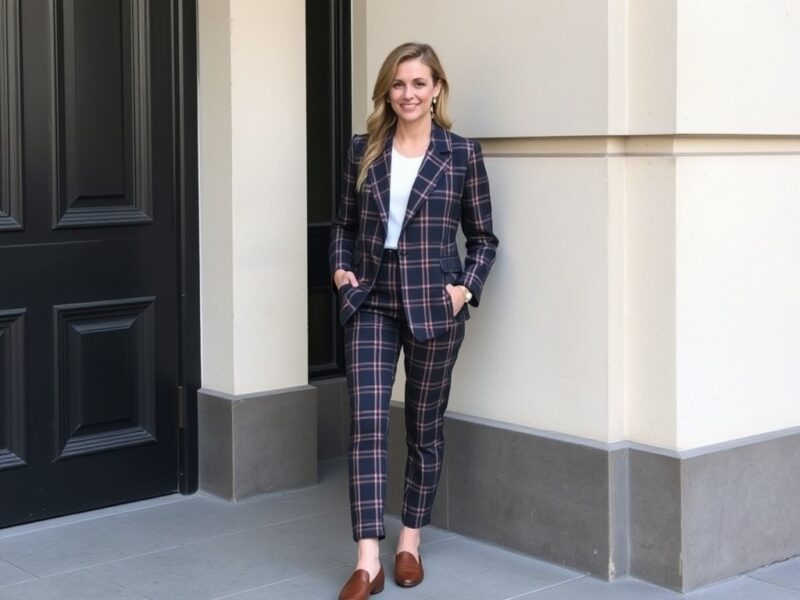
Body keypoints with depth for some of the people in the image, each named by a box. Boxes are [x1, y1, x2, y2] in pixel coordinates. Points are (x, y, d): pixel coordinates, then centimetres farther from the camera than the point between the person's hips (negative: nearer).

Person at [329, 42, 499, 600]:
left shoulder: (462, 154, 0)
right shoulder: (364, 150, 6)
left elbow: (484, 237, 4)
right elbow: (344, 222, 15)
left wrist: (467, 287, -9)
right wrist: (340, 267, -1)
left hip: (433, 304, -1)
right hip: (371, 303, 1)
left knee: (425, 425, 9)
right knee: (367, 422, -9)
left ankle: (410, 542, 25)